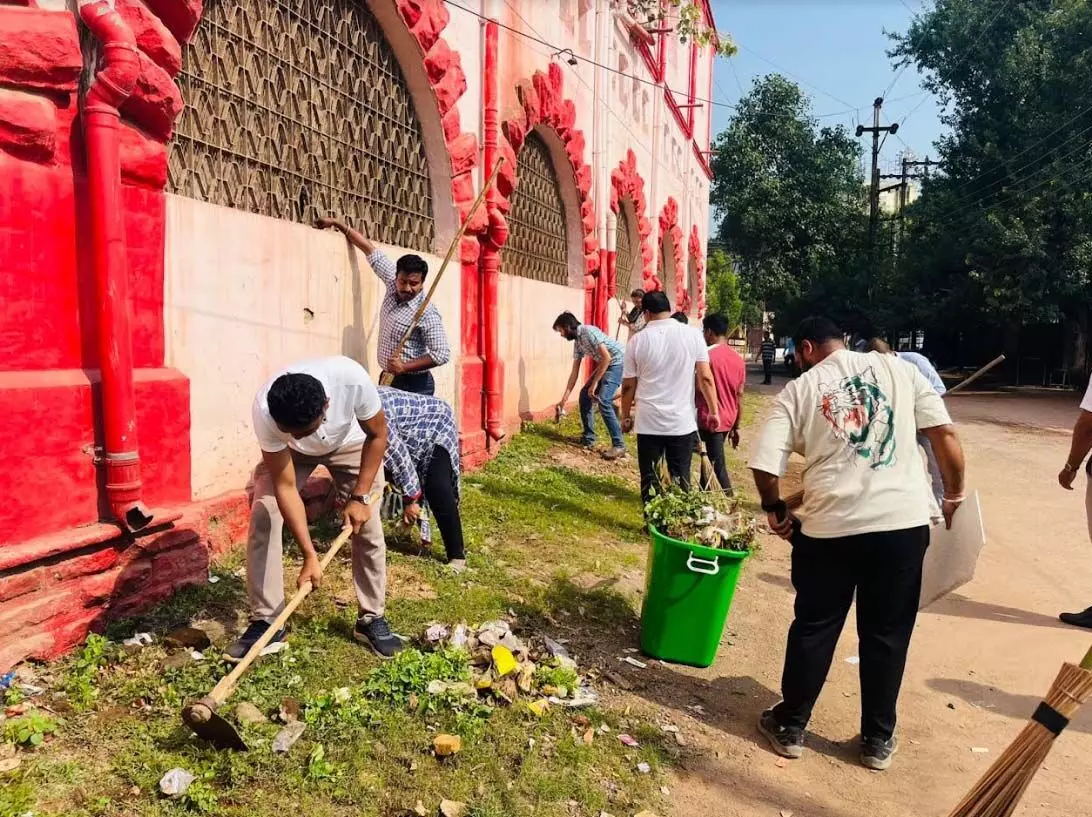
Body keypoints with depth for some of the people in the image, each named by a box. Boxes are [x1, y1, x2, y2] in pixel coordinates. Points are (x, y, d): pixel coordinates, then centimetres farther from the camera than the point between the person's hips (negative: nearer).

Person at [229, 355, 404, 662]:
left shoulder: (352, 378, -43)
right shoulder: (264, 411, -39)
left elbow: (377, 434, -22)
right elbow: (285, 488, -30)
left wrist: (360, 496, -22)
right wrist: (310, 555, -32)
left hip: (350, 443, 0)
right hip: (288, 452, 0)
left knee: (367, 525, -7)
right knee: (262, 516, -15)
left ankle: (371, 618, 9)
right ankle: (265, 621, -2)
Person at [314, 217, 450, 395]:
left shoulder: (427, 313, -20)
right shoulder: (393, 284, 0)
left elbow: (442, 354, -22)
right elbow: (370, 250, 7)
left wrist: (405, 367, -26)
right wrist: (338, 224, 12)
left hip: (414, 384, -7)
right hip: (388, 379, 8)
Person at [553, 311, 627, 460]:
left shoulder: (589, 331, -20)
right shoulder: (577, 342, 8)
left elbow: (606, 357, -25)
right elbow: (574, 372, 13)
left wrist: (594, 383, -20)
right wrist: (564, 399, 12)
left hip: (617, 362, -10)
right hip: (605, 365, 10)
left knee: (603, 400, -20)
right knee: (584, 395, 7)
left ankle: (619, 445, -17)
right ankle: (588, 439, 16)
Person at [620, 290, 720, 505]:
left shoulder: (637, 341, -3)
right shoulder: (693, 335, -3)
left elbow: (628, 386, 2)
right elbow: (705, 378, -4)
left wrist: (626, 416, 15)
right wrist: (714, 411, 4)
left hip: (648, 424, 0)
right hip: (683, 423, 1)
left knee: (650, 480, 10)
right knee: (681, 481, 11)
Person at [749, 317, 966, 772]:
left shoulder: (798, 390, 1)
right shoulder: (898, 369, 6)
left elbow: (764, 465, -6)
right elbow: (945, 434, 2)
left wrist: (775, 510, 12)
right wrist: (953, 494, 15)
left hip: (828, 526, -1)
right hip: (903, 521, 1)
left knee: (814, 627, 15)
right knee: (887, 633, 15)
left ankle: (790, 727, 27)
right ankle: (878, 740, 28)